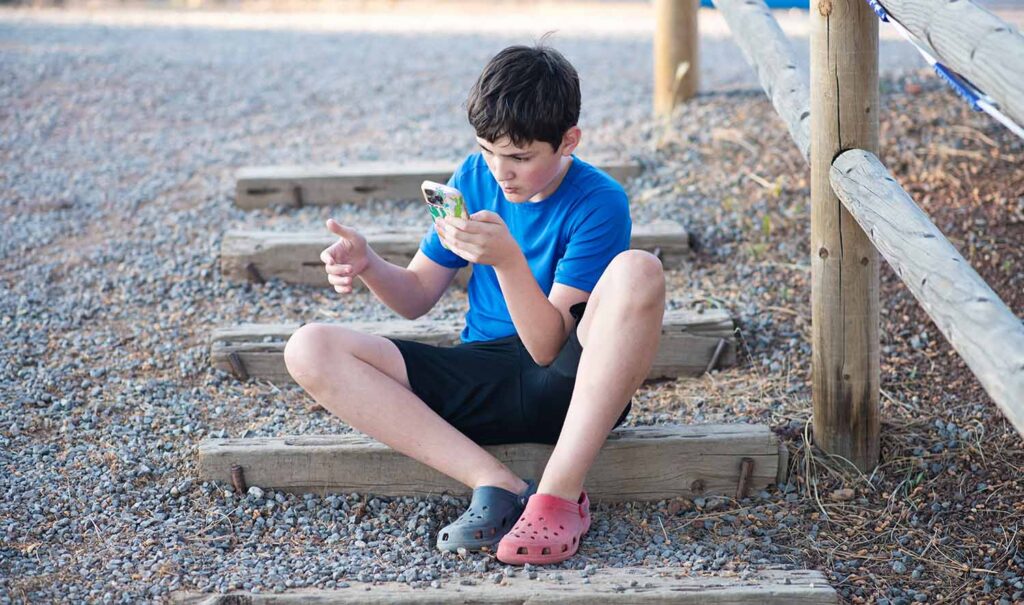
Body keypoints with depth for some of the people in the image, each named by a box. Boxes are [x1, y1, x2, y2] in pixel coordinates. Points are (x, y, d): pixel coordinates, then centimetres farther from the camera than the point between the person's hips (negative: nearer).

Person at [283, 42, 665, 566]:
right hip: (482, 381, 5)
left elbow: (549, 345, -17)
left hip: (569, 386, -5)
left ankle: (560, 493, -30)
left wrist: (507, 258, -31)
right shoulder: (475, 176, 4)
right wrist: (368, 265, -12)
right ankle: (497, 483, -25)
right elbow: (417, 297, 9)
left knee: (637, 271, -34)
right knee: (310, 350, -15)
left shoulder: (598, 202, -11)